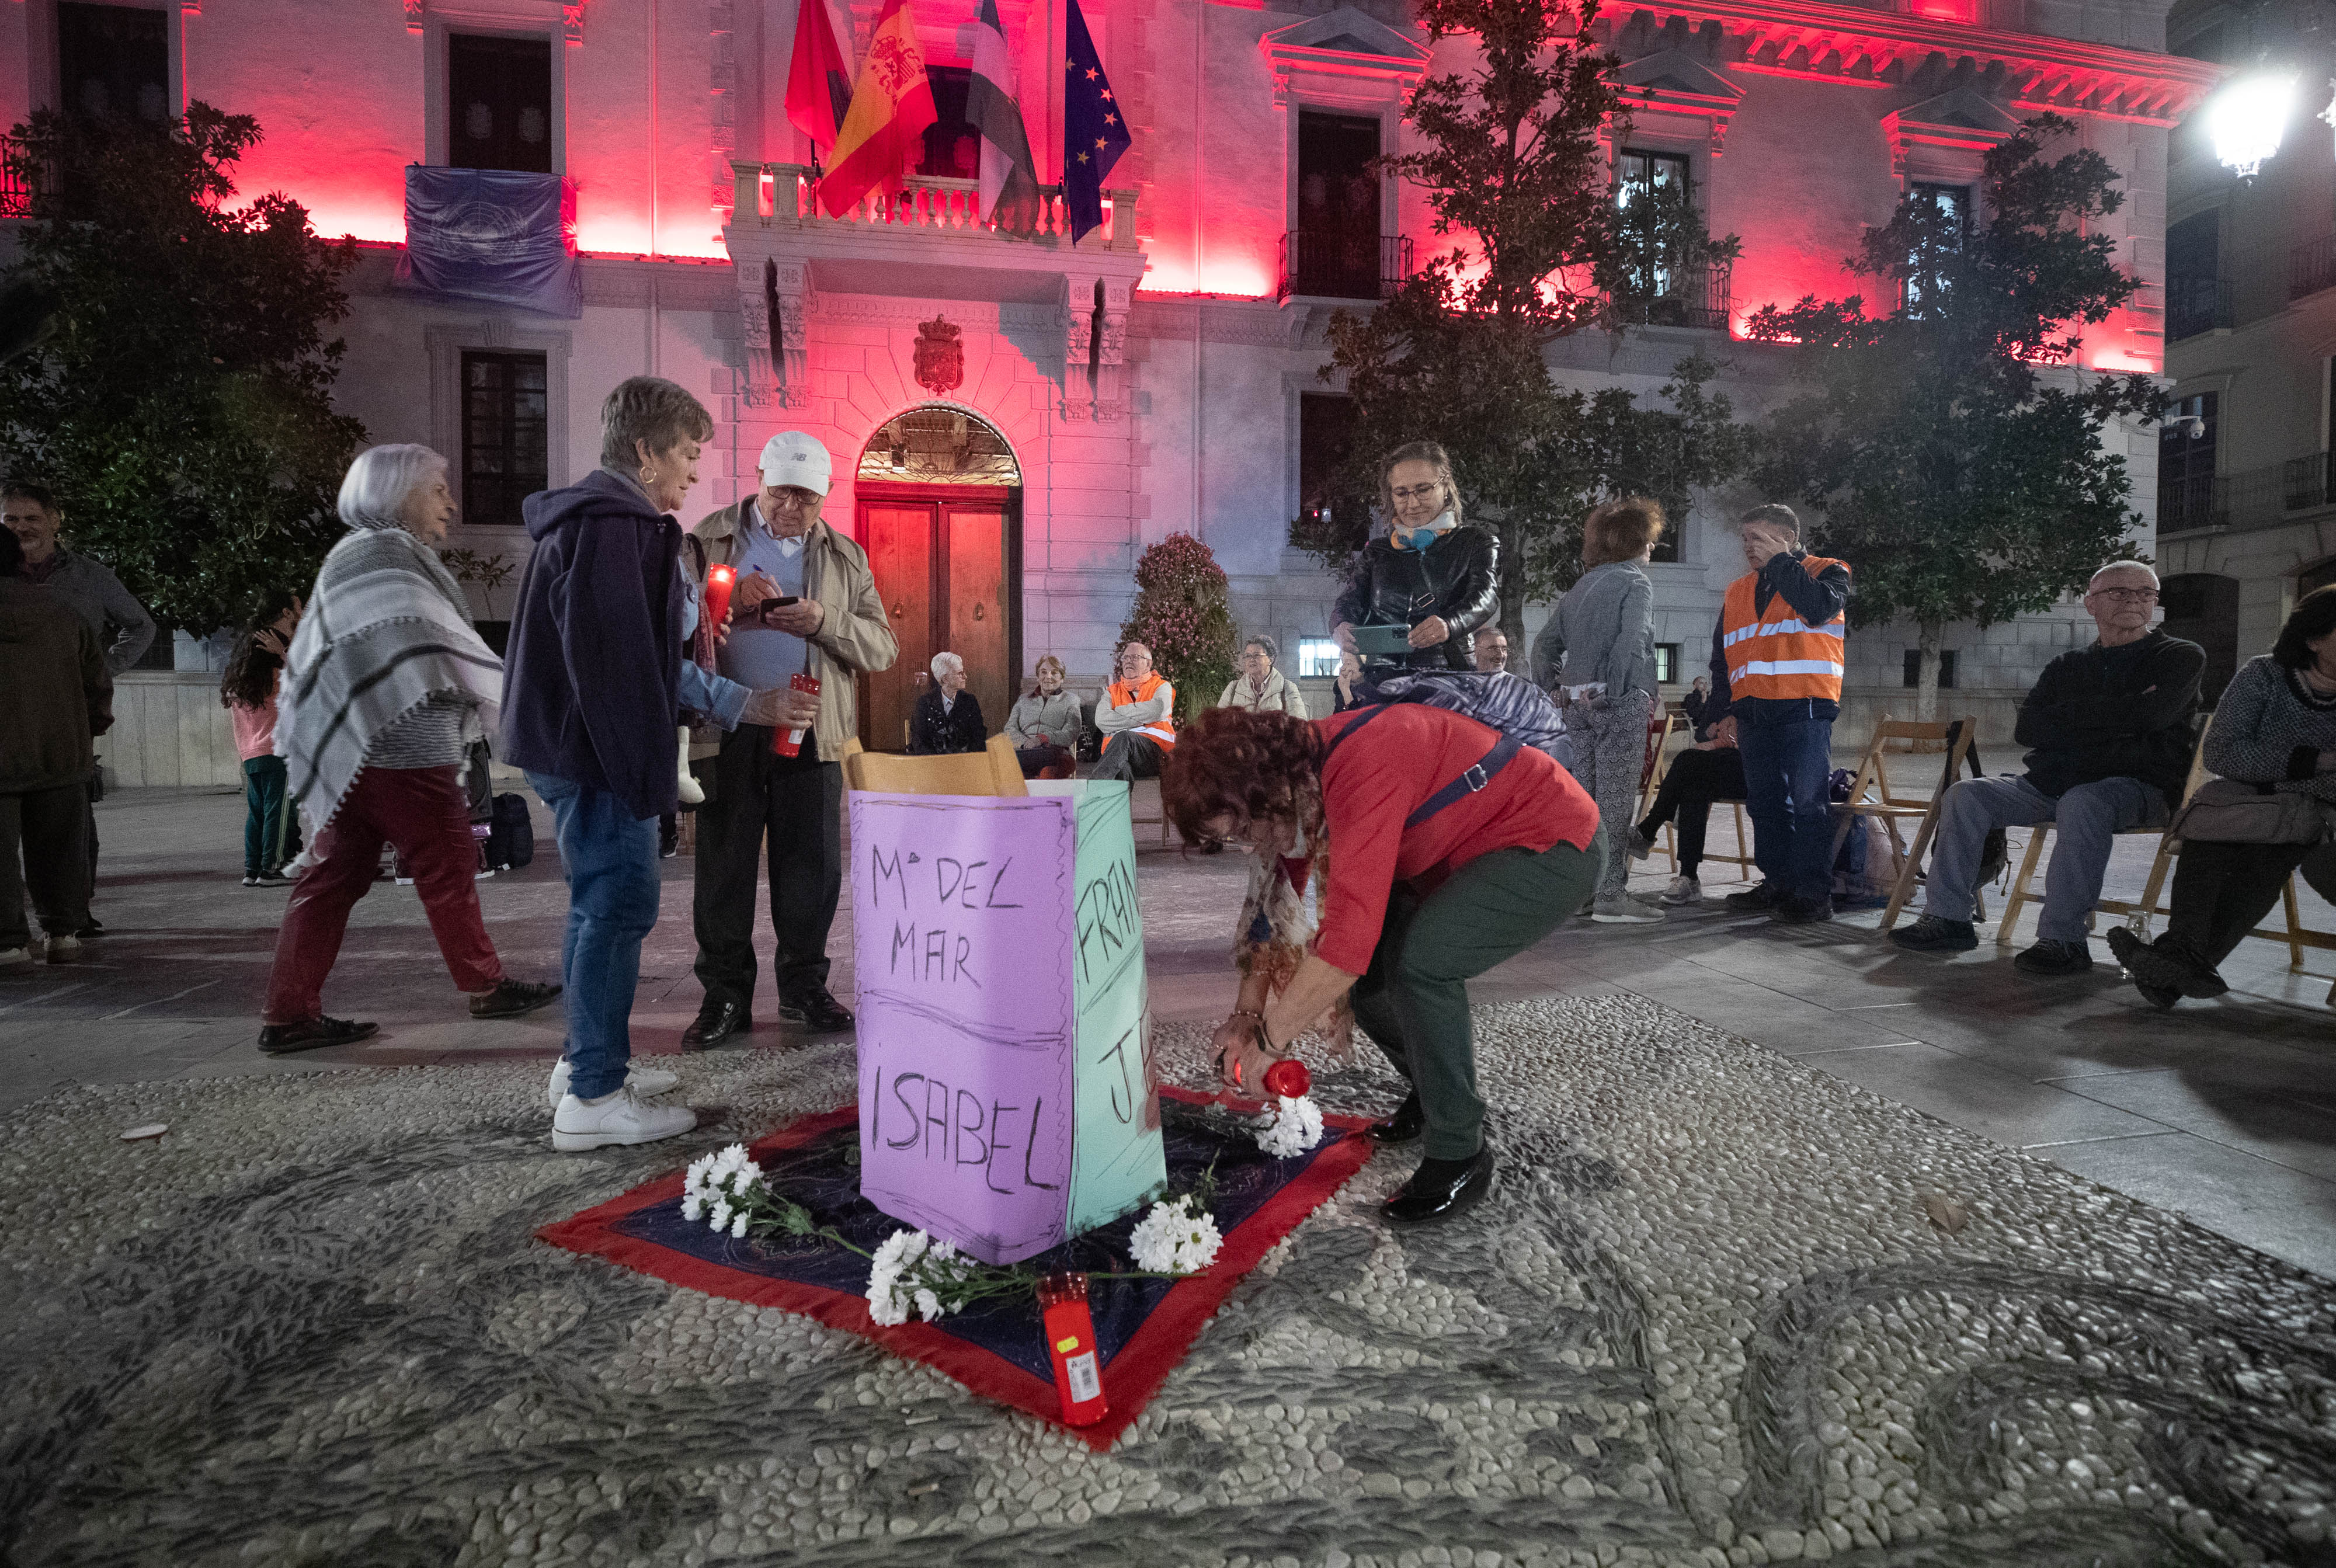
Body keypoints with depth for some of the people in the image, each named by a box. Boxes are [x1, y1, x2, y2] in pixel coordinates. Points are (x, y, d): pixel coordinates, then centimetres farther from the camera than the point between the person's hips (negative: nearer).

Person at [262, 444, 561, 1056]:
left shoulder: (357, 552, 23)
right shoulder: (384, 550, -10)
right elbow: (427, 639, -16)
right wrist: (508, 688, -9)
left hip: (353, 751, 10)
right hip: (398, 750, -10)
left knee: (333, 876, 9)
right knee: (448, 867, 1)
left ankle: (289, 1014, 12)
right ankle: (486, 988, 12)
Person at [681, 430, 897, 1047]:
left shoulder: (845, 558, 13)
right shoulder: (710, 539, 9)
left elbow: (883, 647, 6)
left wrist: (825, 622, -11)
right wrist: (728, 600, -13)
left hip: (810, 731, 1)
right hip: (727, 728, -1)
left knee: (811, 867, 5)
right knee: (723, 867, 4)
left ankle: (803, 987, 20)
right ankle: (725, 995, 16)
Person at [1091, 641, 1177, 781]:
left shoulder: (1162, 687, 18)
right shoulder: (1112, 691, 26)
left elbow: (1157, 710, -9)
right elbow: (1101, 721, 4)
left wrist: (1120, 711, 4)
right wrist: (1139, 720, -2)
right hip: (1115, 751, 2)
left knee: (1124, 737, -37)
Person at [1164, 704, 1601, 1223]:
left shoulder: (1363, 767, -35)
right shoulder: (1307, 774, -5)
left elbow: (1349, 937, -40)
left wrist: (1268, 1042, -29)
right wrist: (1246, 1015, -6)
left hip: (1555, 845, -9)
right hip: (1467, 846, 9)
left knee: (1422, 960, -27)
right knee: (1366, 966, 0)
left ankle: (1461, 1157, -8)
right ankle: (1433, 1093, 24)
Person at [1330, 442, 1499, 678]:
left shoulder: (1478, 545, 12)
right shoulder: (1377, 552, 21)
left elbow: (1485, 597, -6)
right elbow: (1351, 600, 8)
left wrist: (1449, 625, -30)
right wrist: (1341, 628, -19)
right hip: (1381, 677, 3)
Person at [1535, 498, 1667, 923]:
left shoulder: (1580, 588, 17)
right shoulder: (1636, 582, -4)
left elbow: (1545, 643, 14)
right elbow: (1632, 641, -17)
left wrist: (1557, 686, 15)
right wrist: (1638, 694, -12)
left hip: (1578, 704, 7)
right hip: (1619, 703, -7)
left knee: (1583, 798, 10)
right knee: (1616, 799, -5)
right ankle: (1611, 895, -5)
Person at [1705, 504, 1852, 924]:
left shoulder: (1827, 572, 6)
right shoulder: (1737, 593, 20)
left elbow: (1820, 608, -19)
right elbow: (1722, 659, 21)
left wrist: (1780, 561, -8)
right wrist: (1723, 712, 11)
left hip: (1805, 711, -6)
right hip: (1752, 714, 6)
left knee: (1807, 802, -8)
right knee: (1765, 802, 9)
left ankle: (1814, 895, -4)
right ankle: (1778, 884, 18)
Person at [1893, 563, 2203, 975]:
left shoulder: (2181, 657, 6)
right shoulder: (2067, 666, 18)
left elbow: (2148, 716, -16)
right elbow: (2026, 729, 2)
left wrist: (2070, 717, -4)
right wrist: (2111, 719, -6)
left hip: (2140, 786, -5)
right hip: (2054, 783, 5)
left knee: (2081, 802, -38)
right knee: (1967, 794, -12)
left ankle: (2063, 938, -39)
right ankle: (1949, 918, -15)